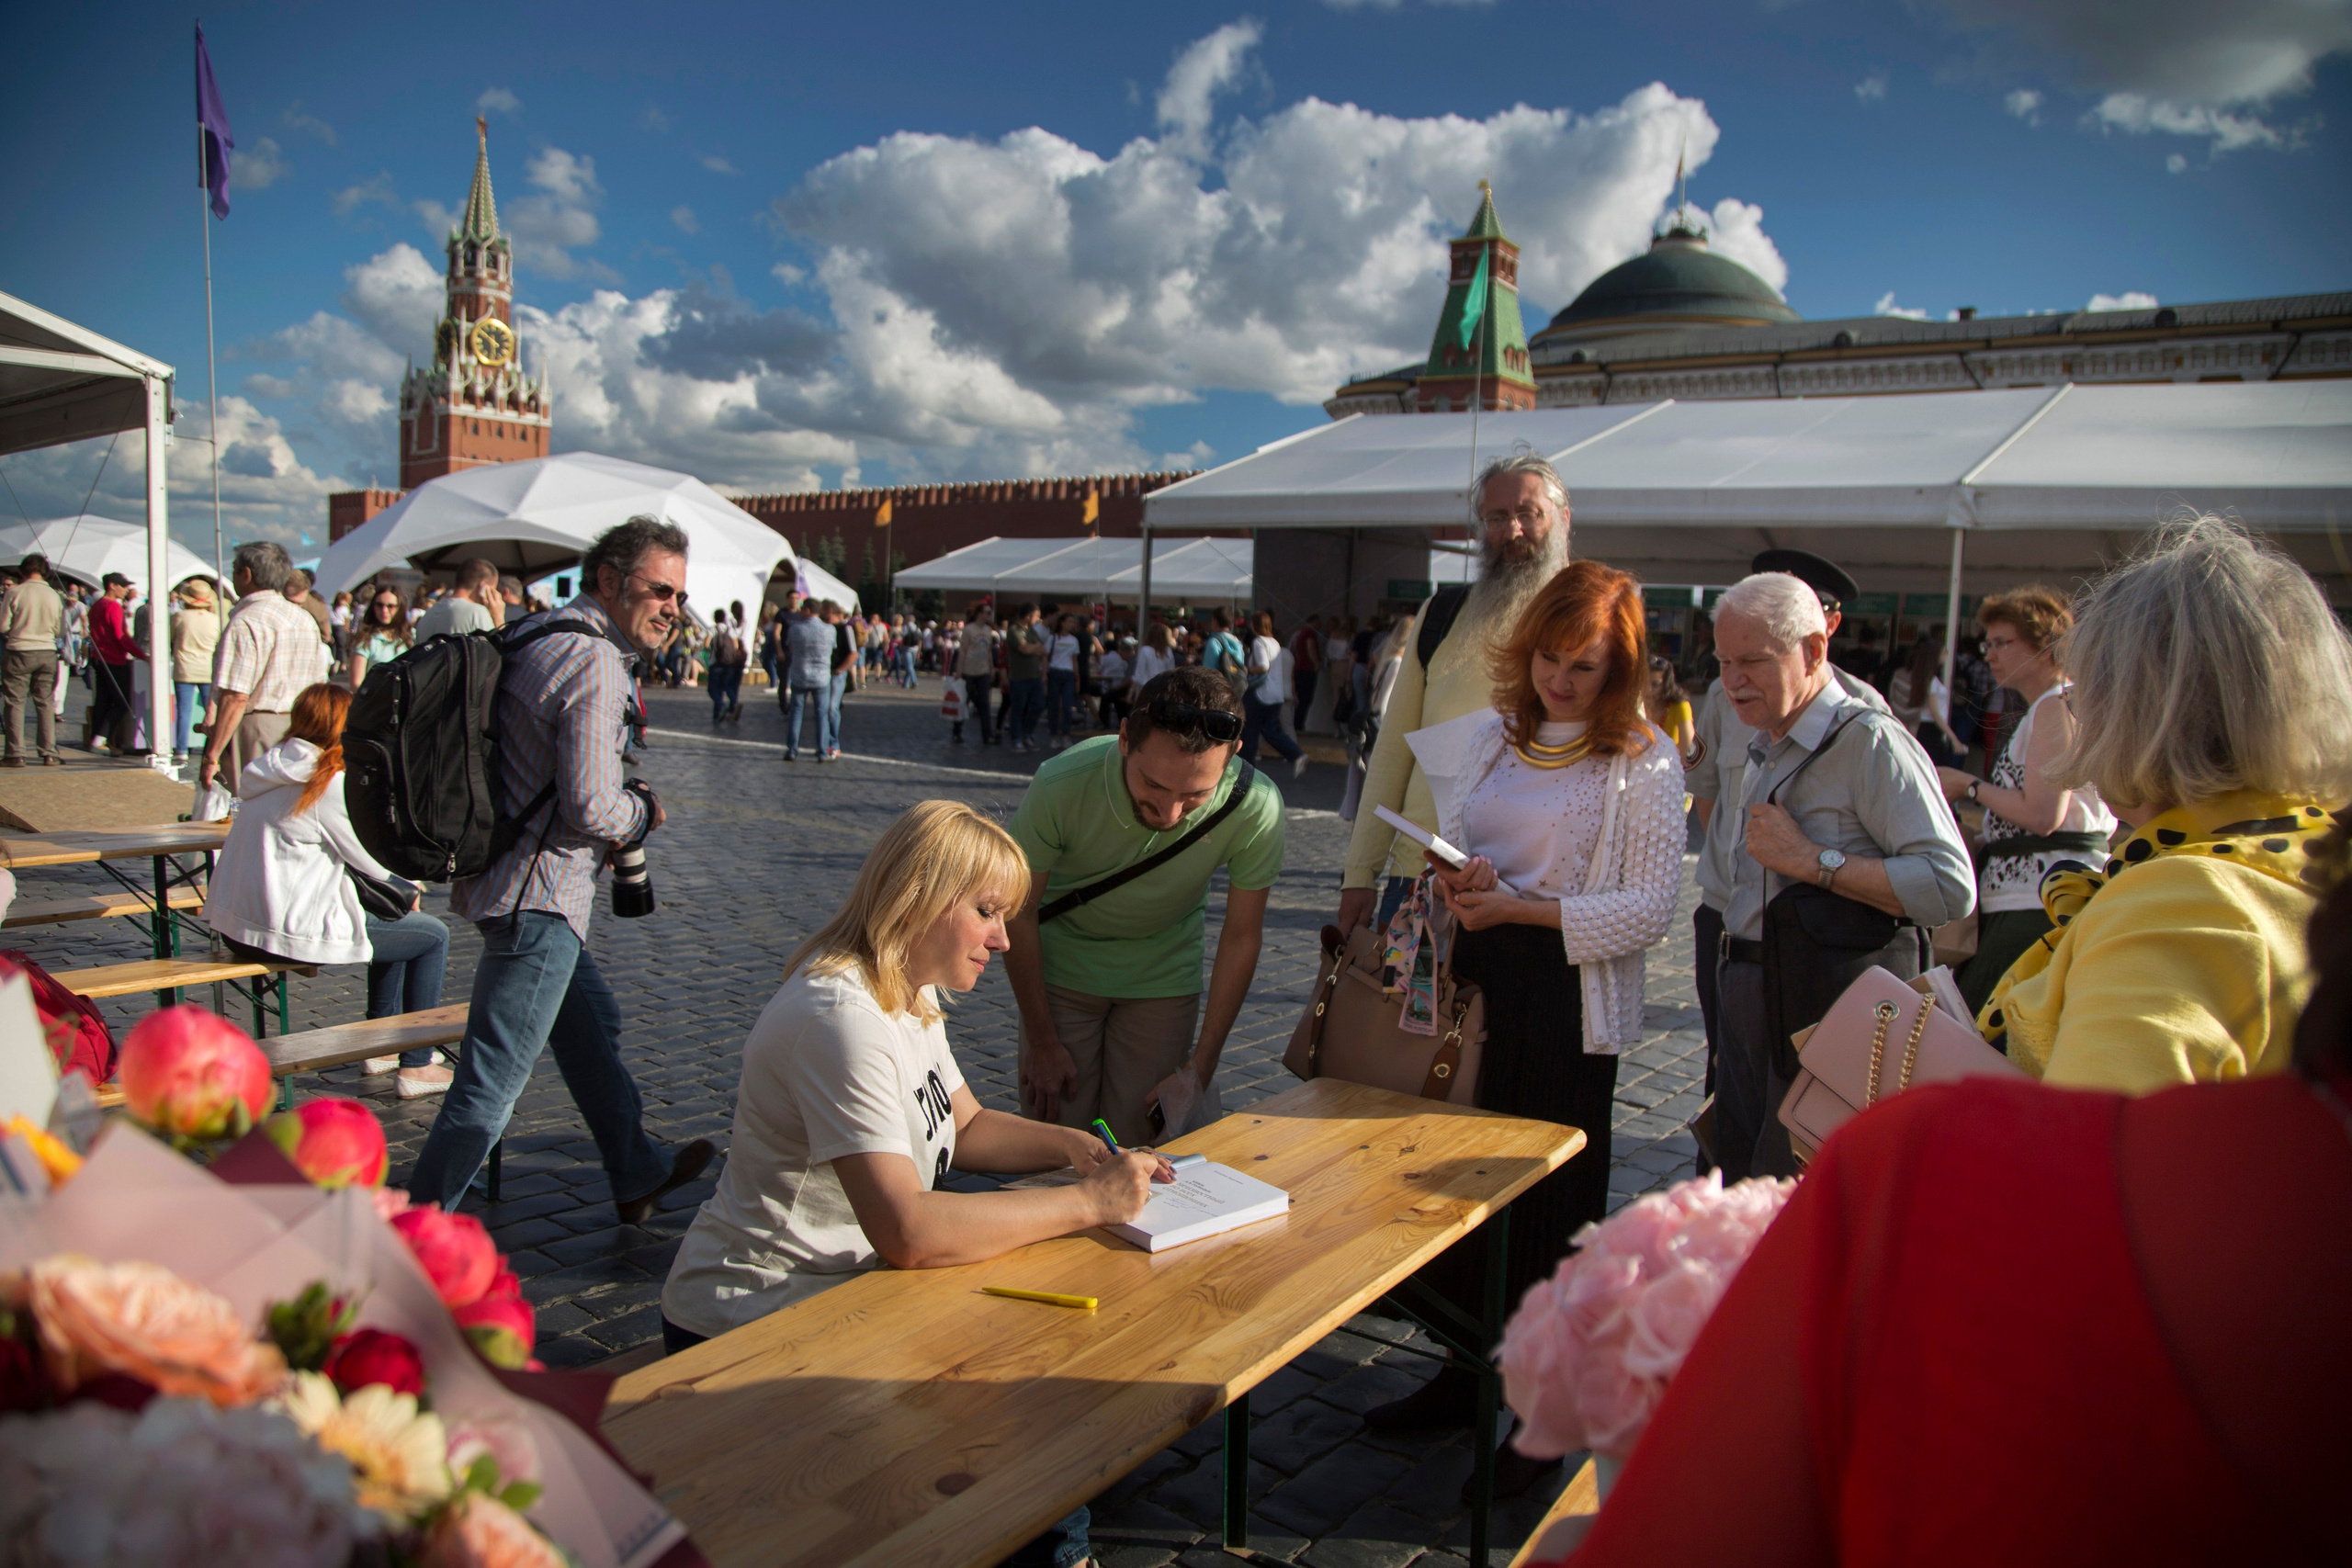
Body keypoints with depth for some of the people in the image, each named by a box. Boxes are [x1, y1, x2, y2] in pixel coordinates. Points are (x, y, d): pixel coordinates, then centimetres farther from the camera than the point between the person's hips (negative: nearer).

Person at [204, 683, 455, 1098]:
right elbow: (370, 857, -9)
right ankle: (416, 1066, 3)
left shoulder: (270, 769, 11)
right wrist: (411, 888, 10)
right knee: (433, 935, 2)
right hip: (291, 932, -10)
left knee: (391, 911, 27)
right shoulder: (329, 783, -16)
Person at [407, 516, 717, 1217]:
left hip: (500, 872, 11)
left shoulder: (533, 636, 12)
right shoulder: (596, 664, -19)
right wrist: (643, 810, -4)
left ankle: (637, 1173, 38)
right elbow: (590, 808, -25)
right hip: (538, 897, -11)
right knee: (492, 1080, -3)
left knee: (592, 1022, 23)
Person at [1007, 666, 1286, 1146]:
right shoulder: (1062, 786, -32)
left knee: (1140, 1147, 0)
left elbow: (1241, 937, -13)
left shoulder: (1256, 808, -29)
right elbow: (1019, 911, -15)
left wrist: (1201, 1065, -10)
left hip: (1164, 977, 1)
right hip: (1062, 966, -1)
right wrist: (1042, 1042, -7)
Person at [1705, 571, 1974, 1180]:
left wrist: (1814, 861, -20)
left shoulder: (1869, 743, -12)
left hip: (1831, 1015, -8)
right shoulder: (1764, 751, 17)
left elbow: (1950, 889, -21)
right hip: (1749, 1004, 9)